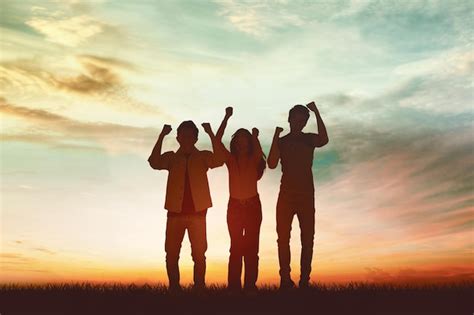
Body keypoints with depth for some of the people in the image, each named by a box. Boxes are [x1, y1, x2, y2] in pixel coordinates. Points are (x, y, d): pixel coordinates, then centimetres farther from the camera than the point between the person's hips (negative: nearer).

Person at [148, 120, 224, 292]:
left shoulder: (203, 156, 6)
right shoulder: (171, 157, 7)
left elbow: (219, 160, -14)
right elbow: (154, 162, -12)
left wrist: (211, 134, -19)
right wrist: (162, 136, -17)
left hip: (197, 212, -1)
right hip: (175, 212, 1)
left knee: (199, 254, -1)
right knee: (172, 254, 3)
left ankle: (199, 287, 6)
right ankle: (174, 288, 13)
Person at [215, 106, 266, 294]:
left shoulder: (254, 160, 4)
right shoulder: (231, 160, 4)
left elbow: (259, 151, -20)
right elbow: (217, 140, -9)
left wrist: (255, 136, -33)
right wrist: (227, 117, -14)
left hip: (253, 204, 0)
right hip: (235, 205, 0)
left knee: (251, 246, -2)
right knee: (236, 246, -2)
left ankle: (250, 285, 0)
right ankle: (234, 286, -1)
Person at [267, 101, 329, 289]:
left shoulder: (309, 139, 8)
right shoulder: (281, 142, 8)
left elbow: (324, 140, -17)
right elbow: (272, 164, -9)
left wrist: (316, 113, -18)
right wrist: (276, 137, -13)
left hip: (306, 195, 0)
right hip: (286, 194, 0)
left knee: (307, 239, -2)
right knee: (283, 238, -5)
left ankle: (305, 280, 0)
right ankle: (285, 279, -3)